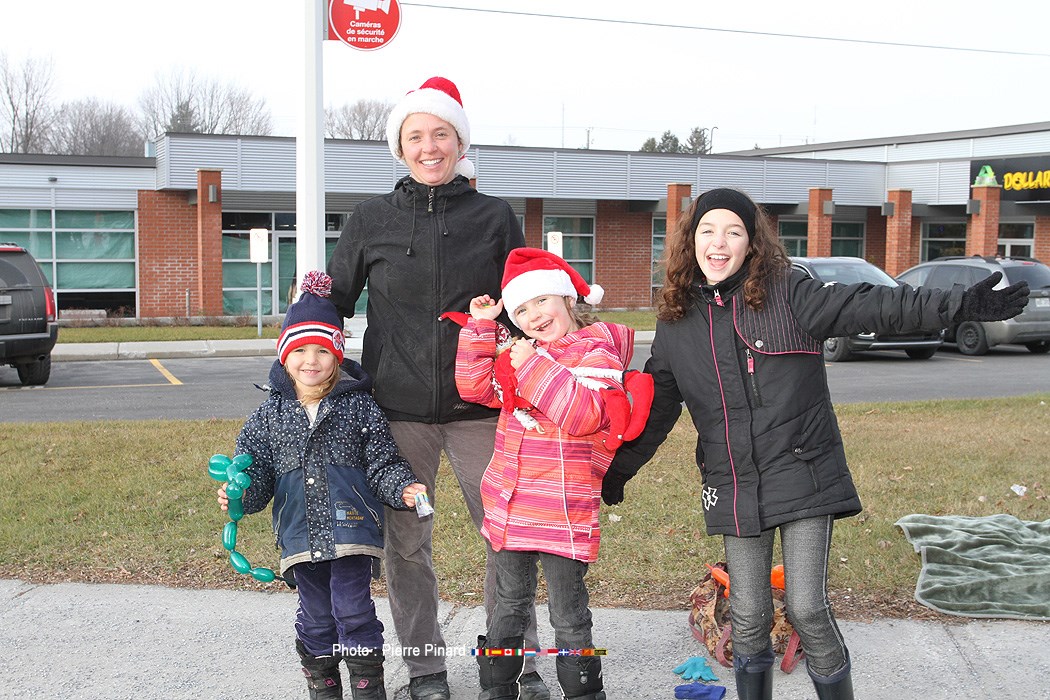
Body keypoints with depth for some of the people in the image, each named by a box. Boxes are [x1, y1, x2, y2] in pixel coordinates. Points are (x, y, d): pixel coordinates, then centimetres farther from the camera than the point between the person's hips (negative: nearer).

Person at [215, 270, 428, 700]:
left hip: (351, 530, -3)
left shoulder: (358, 407, -1)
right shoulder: (271, 413, 5)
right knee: (315, 617, 12)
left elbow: (382, 463, 0)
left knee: (352, 609, -4)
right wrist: (239, 494, -13)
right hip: (300, 536, 3)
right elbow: (255, 467, 6)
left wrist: (403, 489, -16)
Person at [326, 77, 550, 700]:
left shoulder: (496, 217, 6)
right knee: (406, 543, 5)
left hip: (478, 406, 0)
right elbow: (336, 302, 14)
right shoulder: (372, 220, 7)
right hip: (398, 408, 1)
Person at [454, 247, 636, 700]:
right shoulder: (516, 352, 11)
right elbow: (475, 387, 11)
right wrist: (481, 327, 4)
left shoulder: (595, 351, -11)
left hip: (564, 515, -7)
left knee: (569, 617, 5)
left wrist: (534, 367, -26)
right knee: (509, 605, 20)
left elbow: (585, 414, -25)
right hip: (508, 507, 7)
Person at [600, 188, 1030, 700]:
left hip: (802, 479, -3)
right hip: (734, 490, 3)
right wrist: (619, 470, 21)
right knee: (747, 617, 10)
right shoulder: (677, 322, 6)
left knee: (807, 609, -5)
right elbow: (656, 408, 16)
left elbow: (872, 307, -14)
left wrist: (962, 305, -24)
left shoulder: (788, 295, -5)